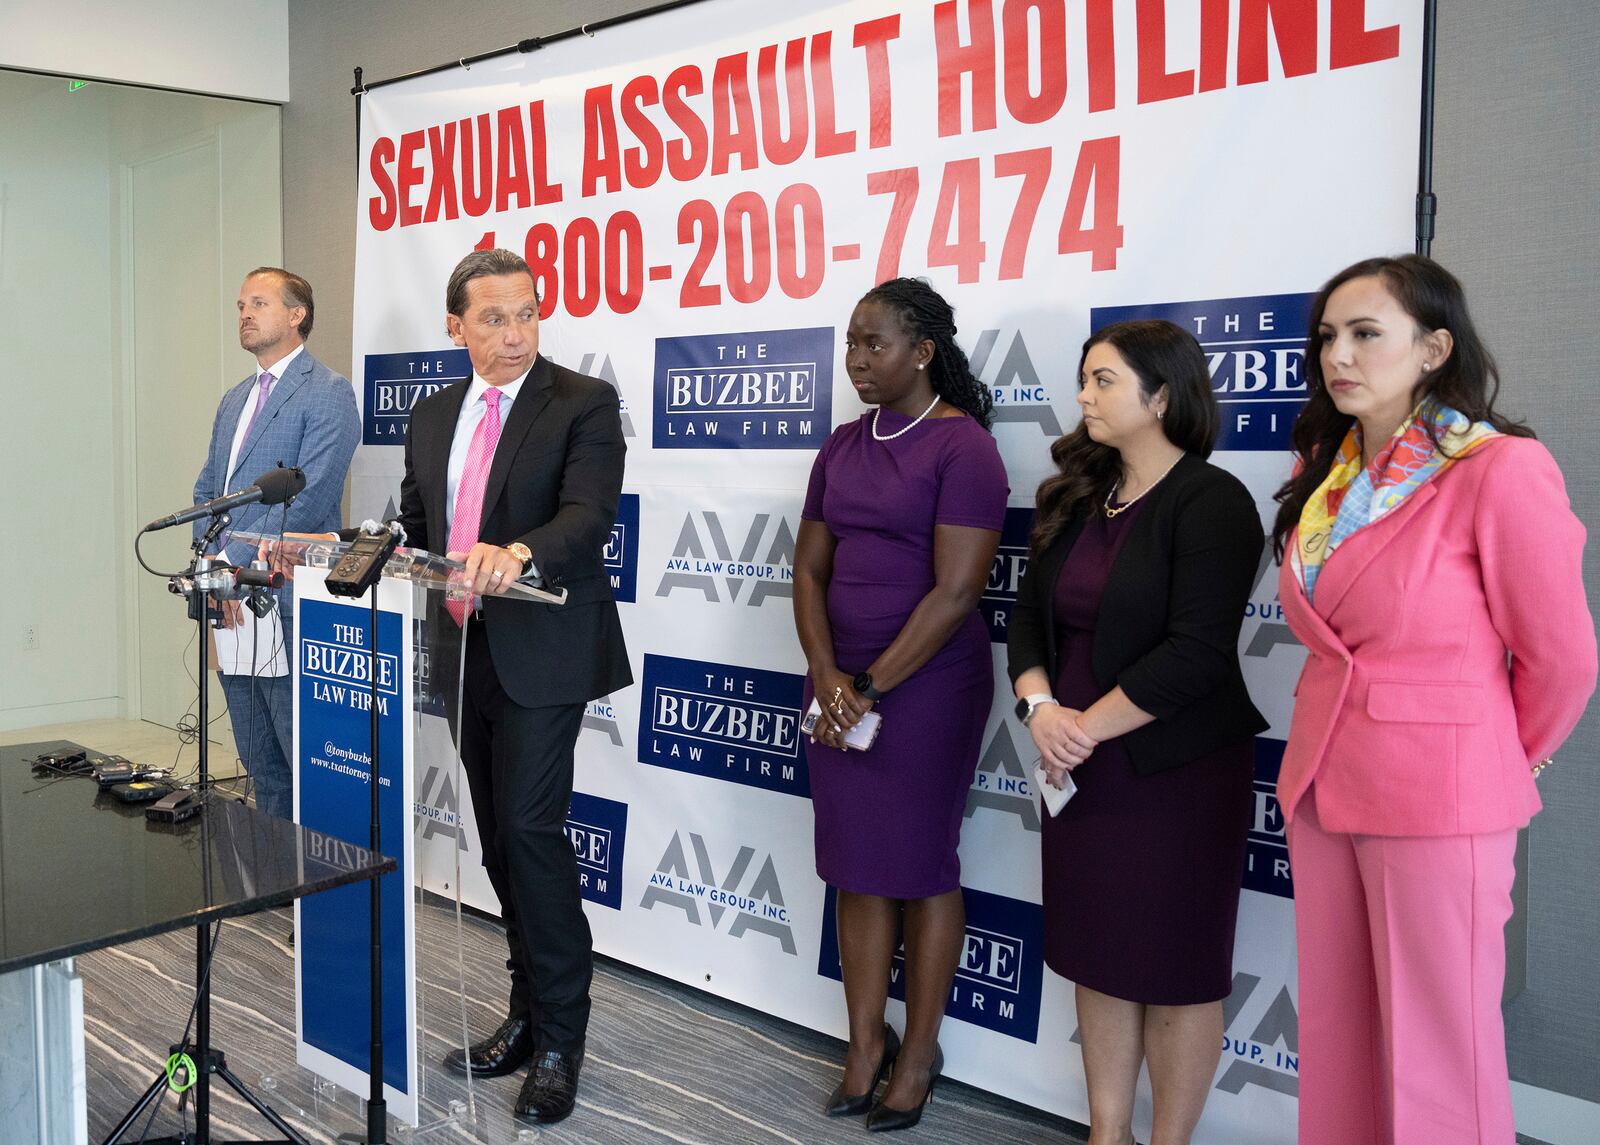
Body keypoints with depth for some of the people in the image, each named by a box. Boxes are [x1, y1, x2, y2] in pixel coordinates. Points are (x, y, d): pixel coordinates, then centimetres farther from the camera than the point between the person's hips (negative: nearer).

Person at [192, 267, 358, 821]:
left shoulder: (328, 392, -7)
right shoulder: (235, 399, 20)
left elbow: (307, 499, -16)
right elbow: (205, 490, 18)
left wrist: (234, 561, -15)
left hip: (288, 606, -8)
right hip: (233, 607, 8)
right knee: (260, 765, 15)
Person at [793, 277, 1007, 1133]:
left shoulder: (962, 446, -10)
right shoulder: (843, 446, 9)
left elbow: (954, 592, -16)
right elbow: (810, 568, 9)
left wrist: (873, 686, -14)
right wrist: (828, 676, -5)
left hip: (926, 685, -6)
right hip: (839, 684, 6)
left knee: (919, 866, 5)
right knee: (855, 866, 10)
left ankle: (919, 1049, 21)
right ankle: (865, 1044, 23)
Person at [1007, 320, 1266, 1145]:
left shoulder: (1211, 503, -12)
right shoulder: (1075, 498, 10)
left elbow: (1197, 654, -20)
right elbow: (1030, 612, 8)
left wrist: (1089, 726, -16)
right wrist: (1041, 707, -10)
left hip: (1176, 770, -7)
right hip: (1078, 766, 7)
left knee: (1174, 967, 6)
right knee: (1096, 953, 15)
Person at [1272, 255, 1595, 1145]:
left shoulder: (1500, 470, -14)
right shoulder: (1326, 472, 9)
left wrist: (1501, 762, 6)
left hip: (1437, 798, -7)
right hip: (1322, 782, 7)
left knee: (1435, 1052, 5)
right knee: (1333, 1036, 16)